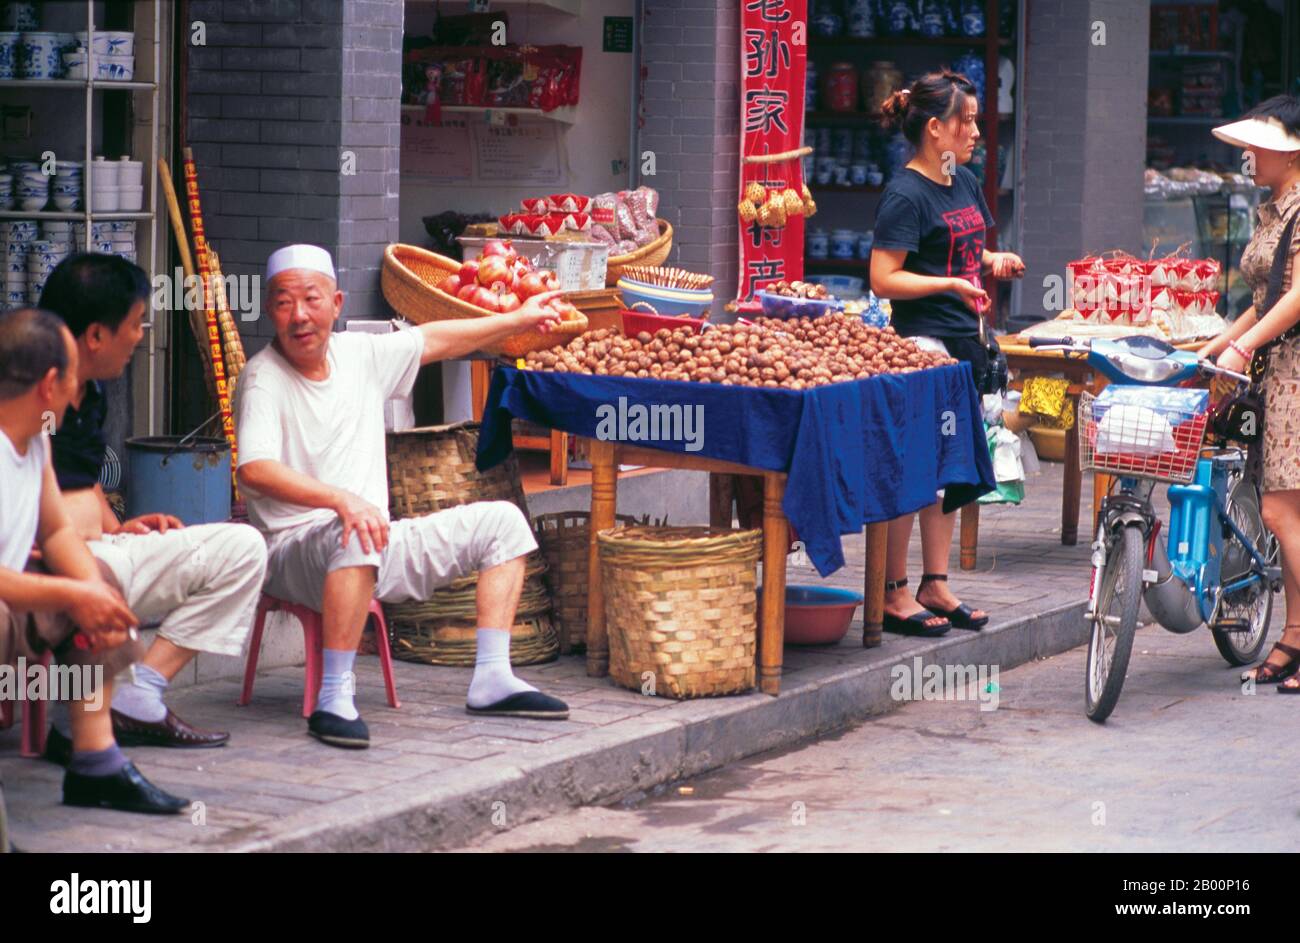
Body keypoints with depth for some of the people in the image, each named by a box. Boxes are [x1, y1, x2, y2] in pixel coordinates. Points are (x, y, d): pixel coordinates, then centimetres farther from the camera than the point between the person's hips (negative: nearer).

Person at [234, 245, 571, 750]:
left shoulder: (359, 354, 7)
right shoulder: (263, 378, -14)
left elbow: (433, 341, 25)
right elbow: (255, 470, -30)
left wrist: (517, 320, 31)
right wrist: (342, 499, -43)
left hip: (376, 544, 8)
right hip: (296, 552, -8)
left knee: (501, 520, 7)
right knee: (354, 536, -41)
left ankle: (491, 680, 1)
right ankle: (334, 701, -36)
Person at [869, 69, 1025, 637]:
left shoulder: (965, 183, 14)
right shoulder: (906, 195, -13)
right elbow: (884, 279, -18)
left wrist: (994, 262, 8)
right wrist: (952, 283, -24)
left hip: (964, 340, 9)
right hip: (922, 341, -9)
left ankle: (935, 585, 20)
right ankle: (893, 593, 0)